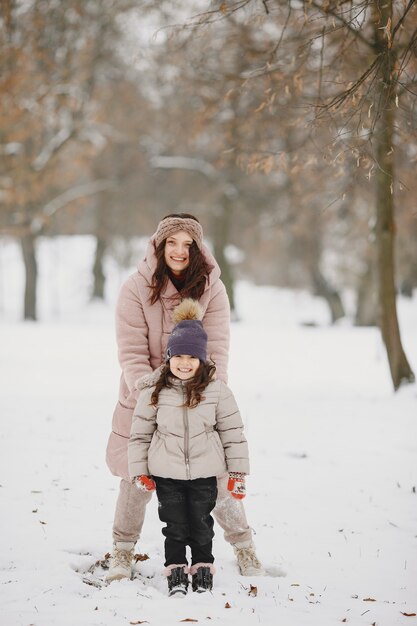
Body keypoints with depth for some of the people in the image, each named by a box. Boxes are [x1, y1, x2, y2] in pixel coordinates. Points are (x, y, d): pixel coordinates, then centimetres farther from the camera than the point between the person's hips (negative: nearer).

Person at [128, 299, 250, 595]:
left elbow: (233, 432, -1)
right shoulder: (154, 392, -6)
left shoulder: (217, 391, -8)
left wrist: (237, 473, 0)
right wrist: (139, 471, 1)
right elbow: (140, 432, 2)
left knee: (202, 524, 10)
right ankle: (176, 570, 21)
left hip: (204, 473, 0)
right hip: (166, 473, 0)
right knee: (174, 524, 6)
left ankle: (203, 568, 28)